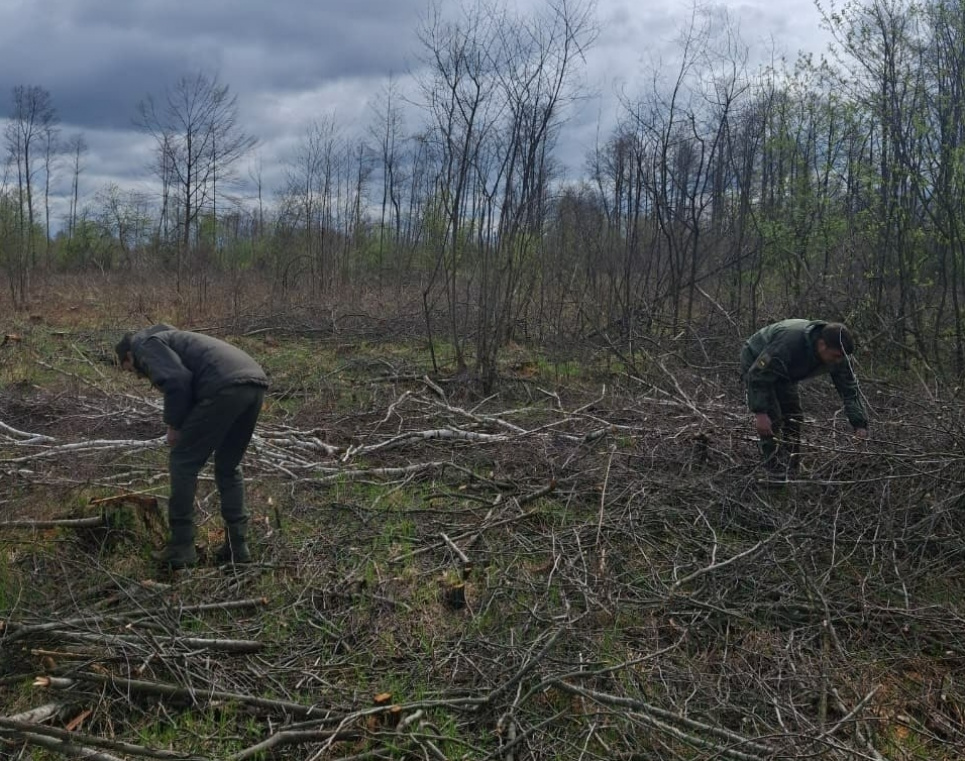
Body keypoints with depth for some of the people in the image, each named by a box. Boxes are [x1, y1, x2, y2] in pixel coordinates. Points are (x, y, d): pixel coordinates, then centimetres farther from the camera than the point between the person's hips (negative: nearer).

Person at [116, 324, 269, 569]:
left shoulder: (148, 346, 12)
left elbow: (176, 381, -9)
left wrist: (173, 425, 5)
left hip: (225, 388, -9)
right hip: (255, 383, 9)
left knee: (183, 464, 7)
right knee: (229, 467, 23)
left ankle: (181, 548, 13)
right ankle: (237, 545, 22)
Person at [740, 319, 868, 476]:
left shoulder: (837, 354, -20)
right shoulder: (788, 344, -42)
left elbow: (849, 389, -12)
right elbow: (758, 376, -36)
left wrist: (860, 425, -21)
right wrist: (760, 412, -39)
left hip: (783, 372, 7)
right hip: (755, 363, -7)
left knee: (794, 417, 4)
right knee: (772, 419, -18)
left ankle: (790, 471, 14)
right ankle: (777, 472, -10)